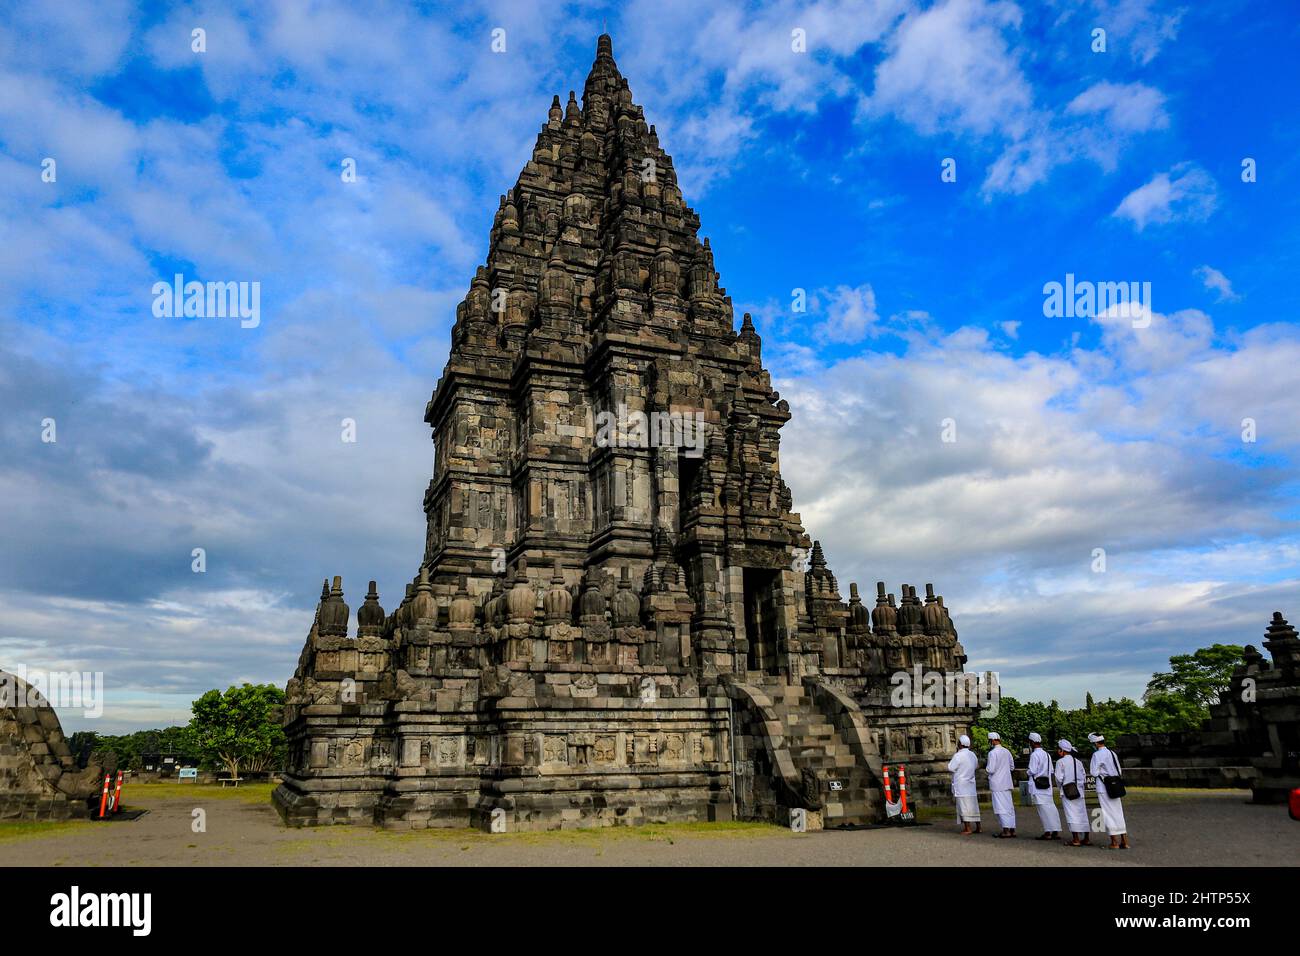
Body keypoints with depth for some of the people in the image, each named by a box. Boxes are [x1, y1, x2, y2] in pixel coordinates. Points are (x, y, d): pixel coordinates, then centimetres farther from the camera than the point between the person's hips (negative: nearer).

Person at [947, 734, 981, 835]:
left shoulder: (958, 755, -16)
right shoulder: (972, 754, 7)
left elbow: (950, 768, -12)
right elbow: (976, 765, 21)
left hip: (961, 785, -7)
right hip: (971, 784, 7)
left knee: (964, 806, -4)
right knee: (973, 805, 12)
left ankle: (967, 829, -4)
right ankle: (978, 827, 16)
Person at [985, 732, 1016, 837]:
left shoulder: (992, 753, -16)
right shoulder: (1007, 751, 7)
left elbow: (991, 770, -19)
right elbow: (1012, 767, 17)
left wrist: (986, 765, 1)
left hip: (997, 784, -7)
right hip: (1007, 783, 7)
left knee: (1001, 808, -3)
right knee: (1009, 806, 12)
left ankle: (1006, 831, -4)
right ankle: (1012, 829, 16)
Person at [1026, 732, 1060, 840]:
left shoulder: (1034, 755, -14)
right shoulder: (1046, 754, 11)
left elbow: (1032, 771, -17)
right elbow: (1051, 770, 15)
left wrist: (1028, 773, 3)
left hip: (1037, 786, -7)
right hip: (1047, 785, 7)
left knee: (1043, 809, -4)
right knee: (1050, 806, 9)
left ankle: (1047, 832, -3)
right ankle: (1056, 831, 9)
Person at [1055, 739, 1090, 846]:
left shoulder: (1060, 762, -7)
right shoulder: (1078, 762, 10)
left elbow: (1059, 778, -10)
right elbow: (1084, 777, 9)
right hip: (1080, 791, 6)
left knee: (1071, 814, -4)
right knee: (1082, 814, 11)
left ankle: (1076, 840, -6)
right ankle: (1086, 839, 18)